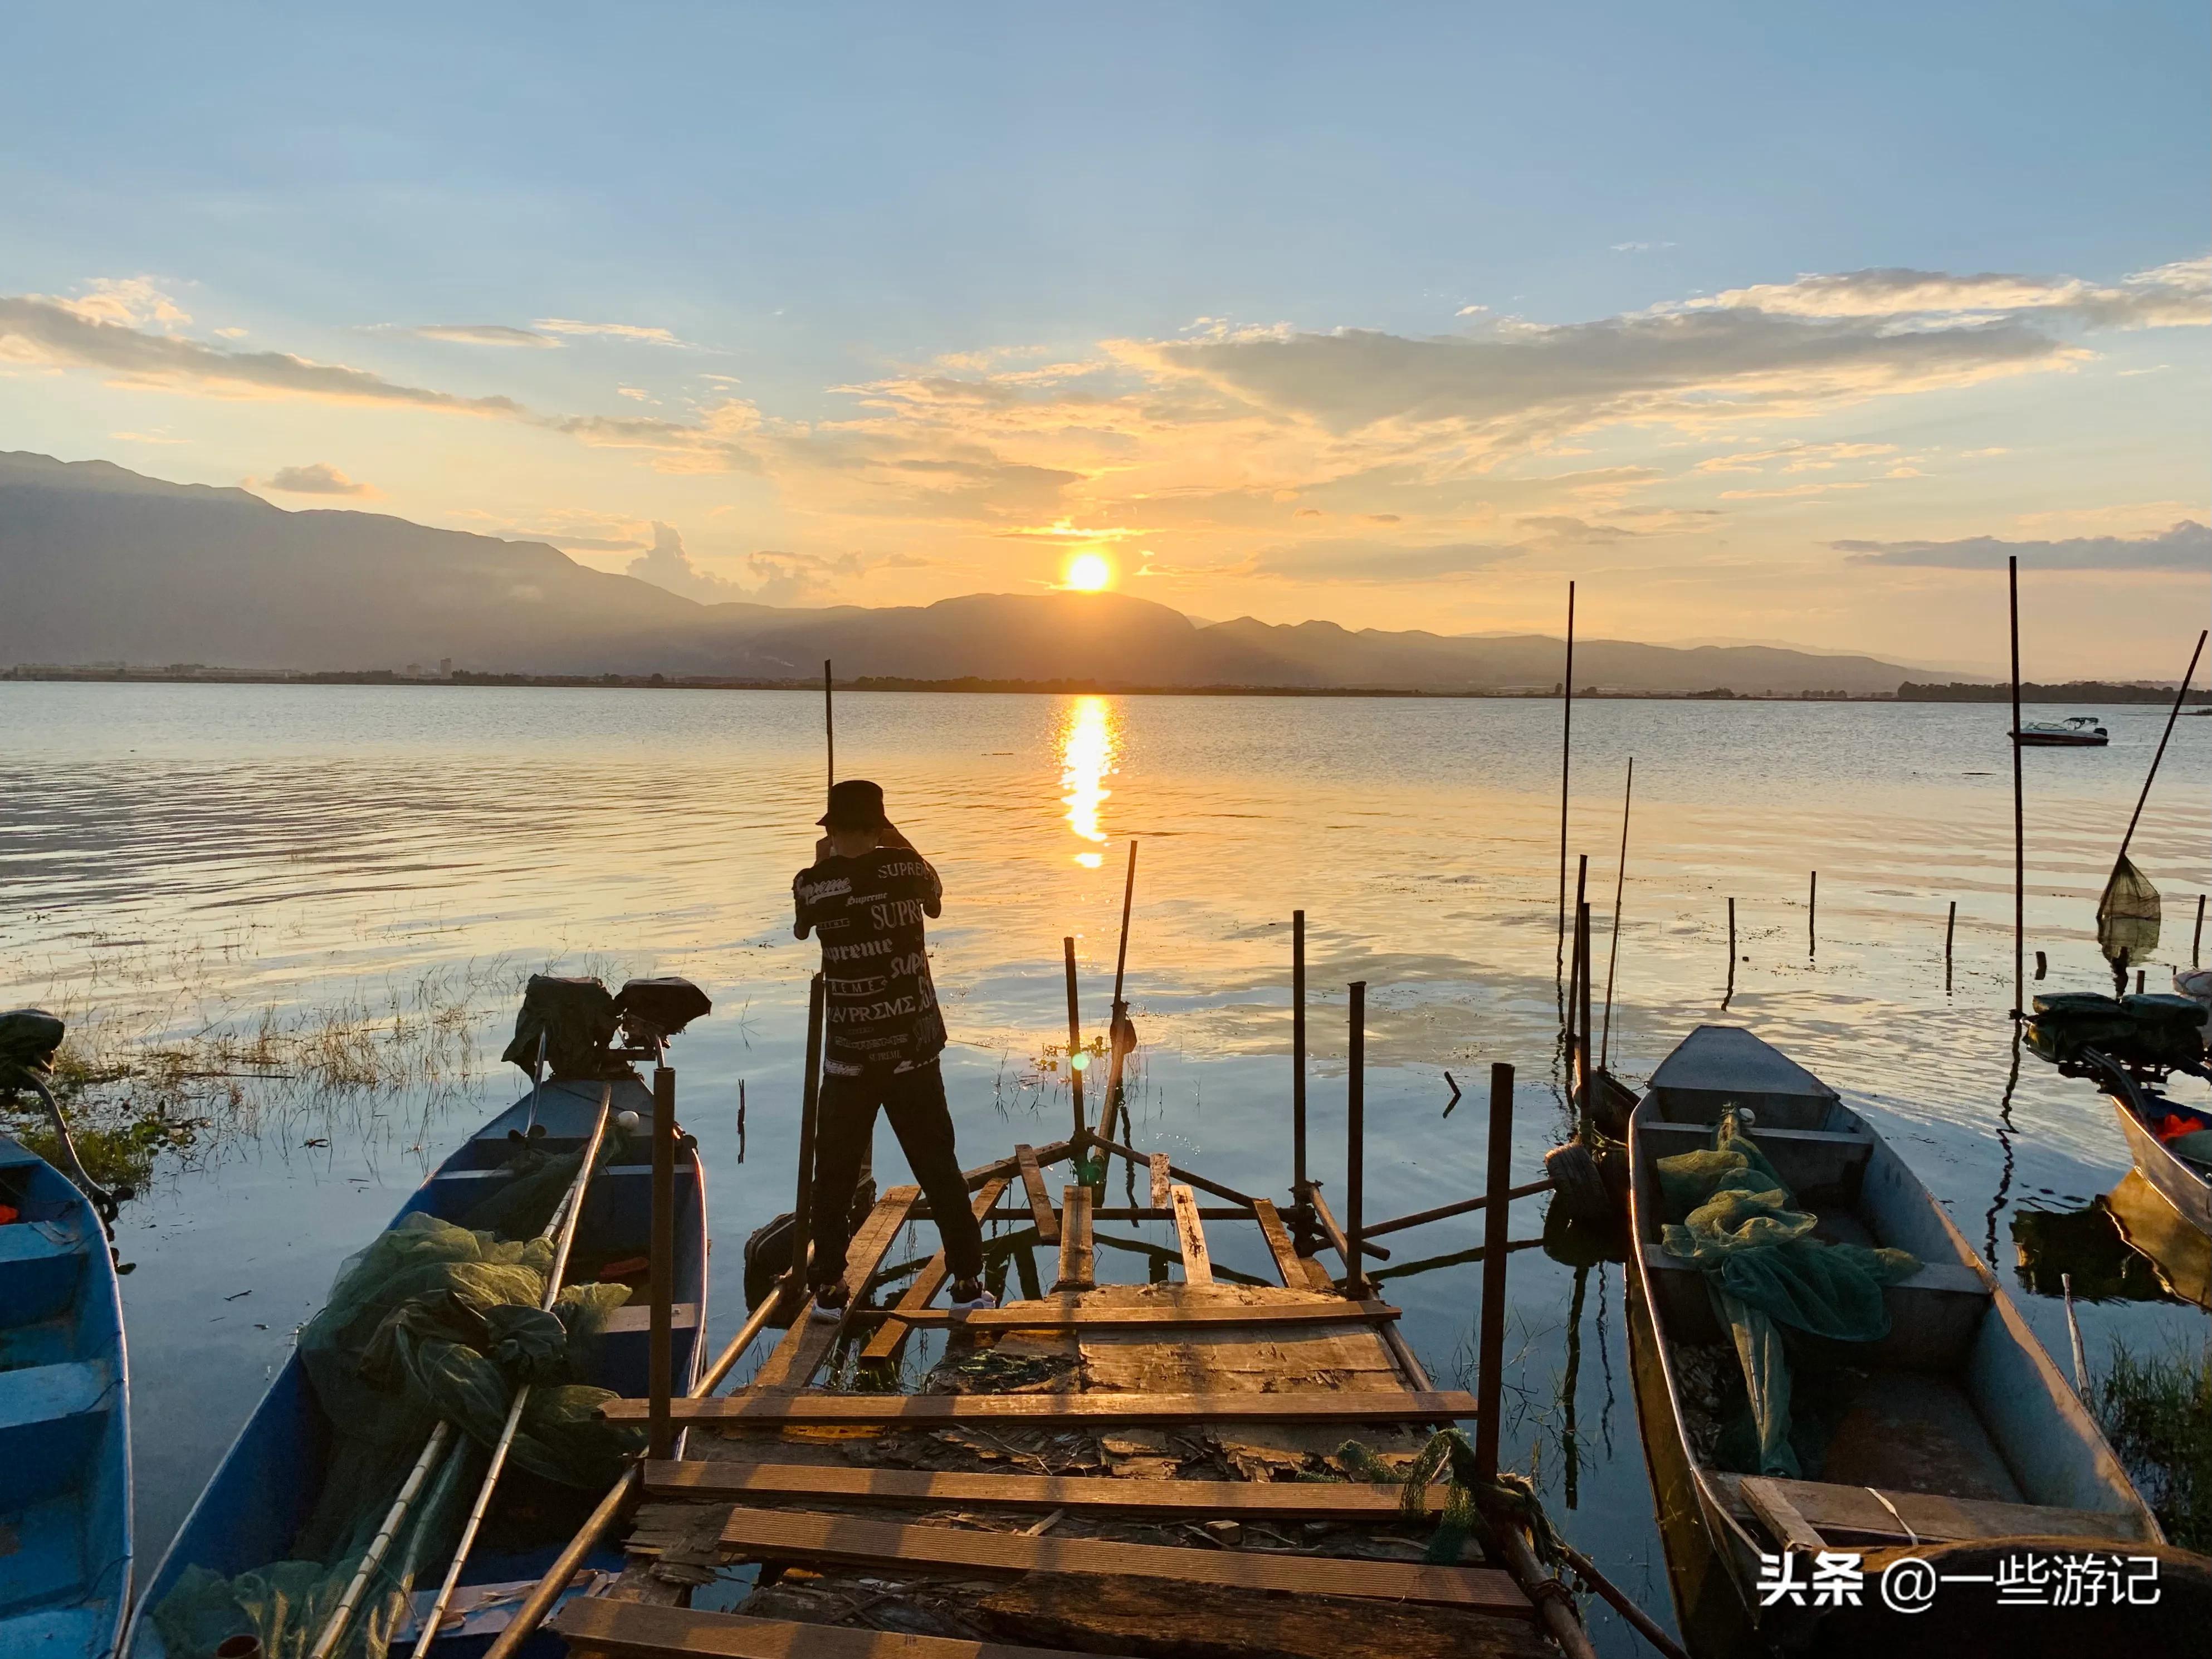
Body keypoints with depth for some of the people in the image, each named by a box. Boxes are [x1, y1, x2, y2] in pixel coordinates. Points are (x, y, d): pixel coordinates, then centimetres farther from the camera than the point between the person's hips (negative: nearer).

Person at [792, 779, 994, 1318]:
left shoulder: (812, 884, -7)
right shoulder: (905, 866, -6)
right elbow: (936, 904, 15)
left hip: (848, 1053, -1)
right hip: (912, 1045, 1)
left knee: (834, 1172, 13)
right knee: (937, 1164, 11)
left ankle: (829, 1288, 16)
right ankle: (967, 1281, 15)